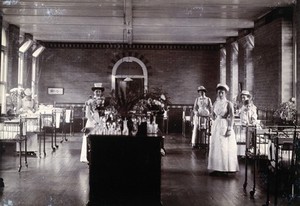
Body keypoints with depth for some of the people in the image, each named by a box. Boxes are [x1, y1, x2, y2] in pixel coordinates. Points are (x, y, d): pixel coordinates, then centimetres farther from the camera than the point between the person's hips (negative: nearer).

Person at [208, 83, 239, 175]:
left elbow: (232, 116, -11)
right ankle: (216, 168, 9)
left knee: (225, 147, -5)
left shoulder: (228, 103, -5)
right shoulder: (215, 103, 11)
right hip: (216, 127, 5)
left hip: (225, 126, -5)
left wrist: (229, 128, -18)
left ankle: (226, 168, 1)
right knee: (215, 146, 4)